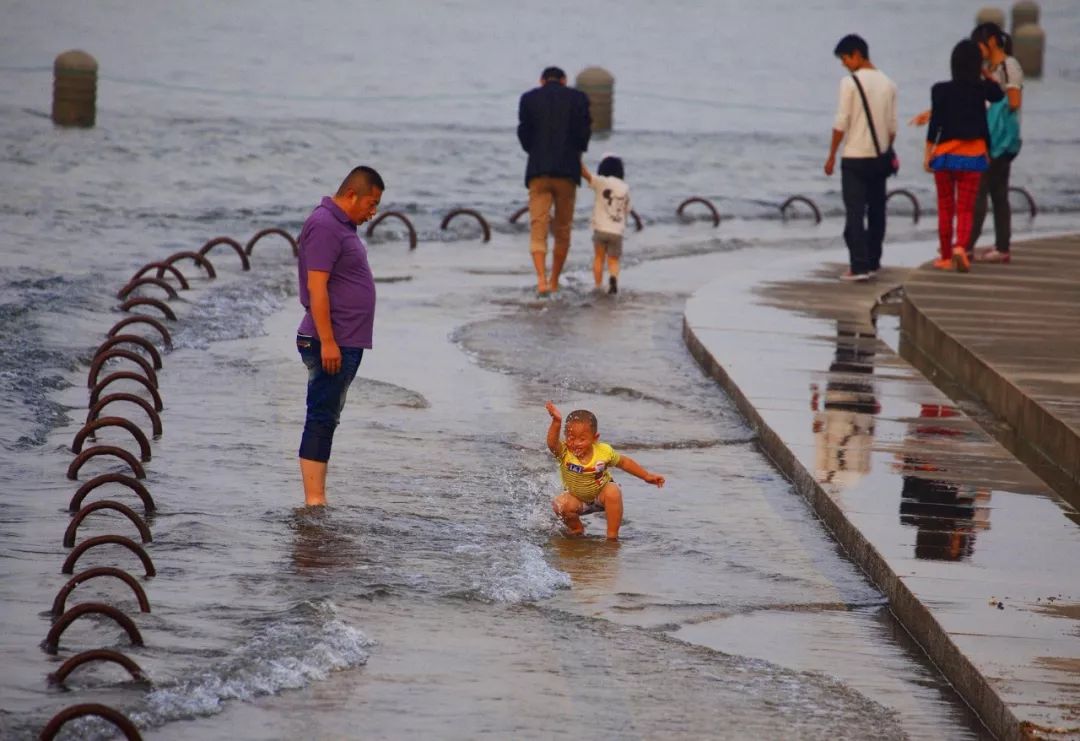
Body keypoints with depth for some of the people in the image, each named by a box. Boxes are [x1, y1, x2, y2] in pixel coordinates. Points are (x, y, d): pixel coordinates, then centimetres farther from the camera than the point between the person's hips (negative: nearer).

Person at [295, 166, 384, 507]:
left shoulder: (342, 226, 17)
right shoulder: (324, 226, -15)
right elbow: (317, 287, -21)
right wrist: (327, 341, -24)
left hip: (345, 342, 10)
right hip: (330, 343, -10)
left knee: (327, 419, 11)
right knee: (321, 420, -10)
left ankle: (317, 499, 13)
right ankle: (314, 500, -11)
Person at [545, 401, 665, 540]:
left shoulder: (604, 452, -21)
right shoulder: (564, 452, -27)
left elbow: (623, 462, -3)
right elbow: (552, 443, -50)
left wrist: (647, 476, 0)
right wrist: (556, 423, -68)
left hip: (601, 495, 0)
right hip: (577, 499, 0)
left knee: (613, 492, -32)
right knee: (563, 505, -29)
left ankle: (612, 535, -19)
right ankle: (576, 529, 4)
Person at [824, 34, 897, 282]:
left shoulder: (850, 83, -11)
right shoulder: (887, 84, 7)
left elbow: (841, 123, -11)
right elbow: (892, 126, 9)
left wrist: (832, 155, -4)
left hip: (855, 158, -5)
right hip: (880, 157, 5)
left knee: (855, 213, -6)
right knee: (876, 211, 13)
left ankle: (859, 266, -13)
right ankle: (873, 262, 19)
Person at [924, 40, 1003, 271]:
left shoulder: (941, 90, -7)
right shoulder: (983, 89, -4)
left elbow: (934, 124, -7)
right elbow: (999, 96, 20)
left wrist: (928, 154, 0)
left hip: (945, 154, 0)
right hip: (973, 156, 0)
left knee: (945, 207, 12)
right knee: (966, 208, 2)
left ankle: (946, 257, 18)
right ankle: (960, 246, -23)